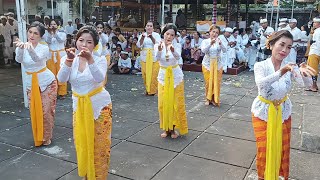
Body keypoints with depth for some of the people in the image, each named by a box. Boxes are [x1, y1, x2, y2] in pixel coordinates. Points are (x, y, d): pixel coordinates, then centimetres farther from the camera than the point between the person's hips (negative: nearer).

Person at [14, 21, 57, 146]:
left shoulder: (44, 48, -12)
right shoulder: (21, 48, -6)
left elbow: (37, 58, -34)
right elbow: (19, 59, -28)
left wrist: (30, 49, -57)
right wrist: (21, 48, -50)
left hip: (47, 82, -2)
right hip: (31, 84, 3)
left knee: (46, 111, 1)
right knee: (35, 112, 8)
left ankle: (46, 137, 21)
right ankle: (38, 137, 28)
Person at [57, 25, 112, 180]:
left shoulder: (100, 60, -10)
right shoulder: (69, 60, -4)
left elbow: (99, 78, -30)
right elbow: (62, 79, -20)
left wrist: (90, 59, -43)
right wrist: (69, 60, -34)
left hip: (99, 105, -2)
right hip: (79, 106, 3)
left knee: (99, 143, 4)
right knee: (82, 142, 11)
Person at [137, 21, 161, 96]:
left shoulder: (156, 35, 4)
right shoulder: (142, 35, 9)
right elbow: (139, 45, -3)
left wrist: (151, 37, -26)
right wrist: (142, 38, -21)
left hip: (154, 57, -2)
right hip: (144, 57, 2)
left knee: (154, 74, -6)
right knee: (145, 74, 0)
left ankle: (153, 90, 9)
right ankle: (147, 89, 17)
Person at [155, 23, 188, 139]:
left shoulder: (177, 46, -7)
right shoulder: (158, 45, -6)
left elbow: (178, 57, -29)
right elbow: (158, 58, -26)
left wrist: (173, 50, -51)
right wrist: (160, 50, -47)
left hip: (176, 76, -1)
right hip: (163, 76, 1)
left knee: (176, 104, 3)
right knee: (163, 104, 4)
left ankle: (173, 128, 17)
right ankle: (166, 128, 19)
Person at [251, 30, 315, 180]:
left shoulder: (290, 67, -11)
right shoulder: (260, 66, -18)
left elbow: (306, 83, -28)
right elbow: (261, 83, -39)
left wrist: (304, 73, -51)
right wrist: (280, 73, -55)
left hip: (283, 112, 3)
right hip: (263, 112, -3)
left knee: (282, 149, 14)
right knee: (264, 149, 5)